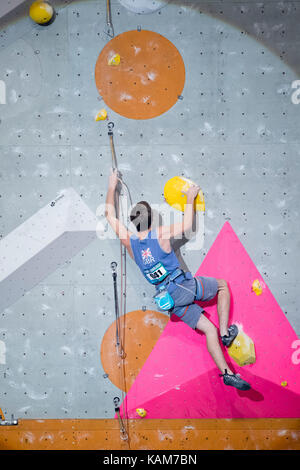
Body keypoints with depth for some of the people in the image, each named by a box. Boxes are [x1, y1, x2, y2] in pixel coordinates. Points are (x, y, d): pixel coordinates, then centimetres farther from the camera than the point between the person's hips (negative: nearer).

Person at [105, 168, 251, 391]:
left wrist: (112, 187, 20)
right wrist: (190, 199, 13)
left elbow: (110, 215, 12)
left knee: (209, 329, 12)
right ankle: (225, 332, 14)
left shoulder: (128, 240, 0)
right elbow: (187, 225, 2)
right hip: (185, 286, -5)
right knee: (222, 285, 21)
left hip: (168, 298, 5)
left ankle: (227, 373, 7)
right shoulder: (160, 233, -13)